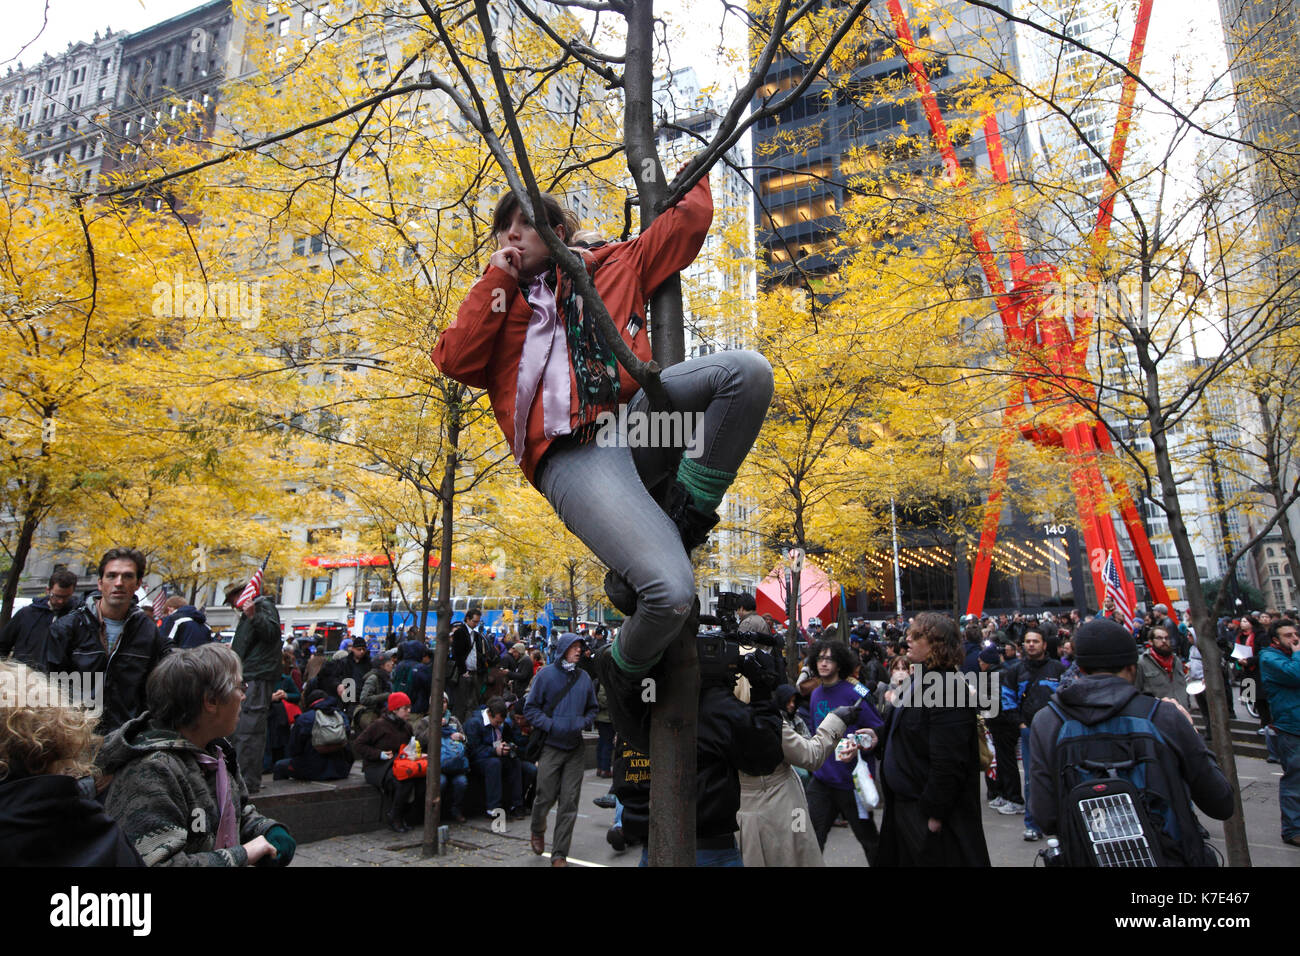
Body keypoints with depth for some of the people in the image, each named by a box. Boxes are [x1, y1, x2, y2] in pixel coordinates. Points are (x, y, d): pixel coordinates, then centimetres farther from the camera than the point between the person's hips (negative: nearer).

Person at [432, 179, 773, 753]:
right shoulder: (498, 304, 25)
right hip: (572, 456, -3)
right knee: (671, 595, -26)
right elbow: (455, 360, 5)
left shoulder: (613, 266, 27)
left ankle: (682, 519, -14)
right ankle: (622, 671, 9)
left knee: (746, 368, -24)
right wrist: (497, 280, 10)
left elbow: (686, 223, 25)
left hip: (636, 417, 4)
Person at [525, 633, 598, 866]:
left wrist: (583, 723, 0)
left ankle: (560, 855, 12)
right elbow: (530, 708, -2)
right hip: (551, 746, -3)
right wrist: (550, 725, -14)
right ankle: (538, 831, 36)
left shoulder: (584, 677, 9)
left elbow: (593, 708, 20)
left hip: (576, 749, 3)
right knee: (546, 797, 3)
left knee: (569, 803, 2)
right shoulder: (546, 674, -2)